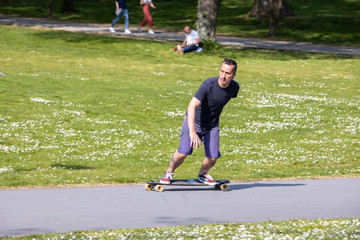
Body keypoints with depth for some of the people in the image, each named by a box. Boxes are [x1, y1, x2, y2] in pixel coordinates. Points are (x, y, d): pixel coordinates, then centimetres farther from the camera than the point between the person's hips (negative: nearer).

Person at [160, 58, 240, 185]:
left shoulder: (234, 87, -11)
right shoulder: (209, 84, -29)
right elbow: (192, 106, -35)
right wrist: (192, 132, -45)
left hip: (212, 126, 4)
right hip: (194, 121, -4)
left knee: (212, 158, -8)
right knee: (183, 153, -18)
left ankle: (203, 174, 25)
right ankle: (169, 172, 12)